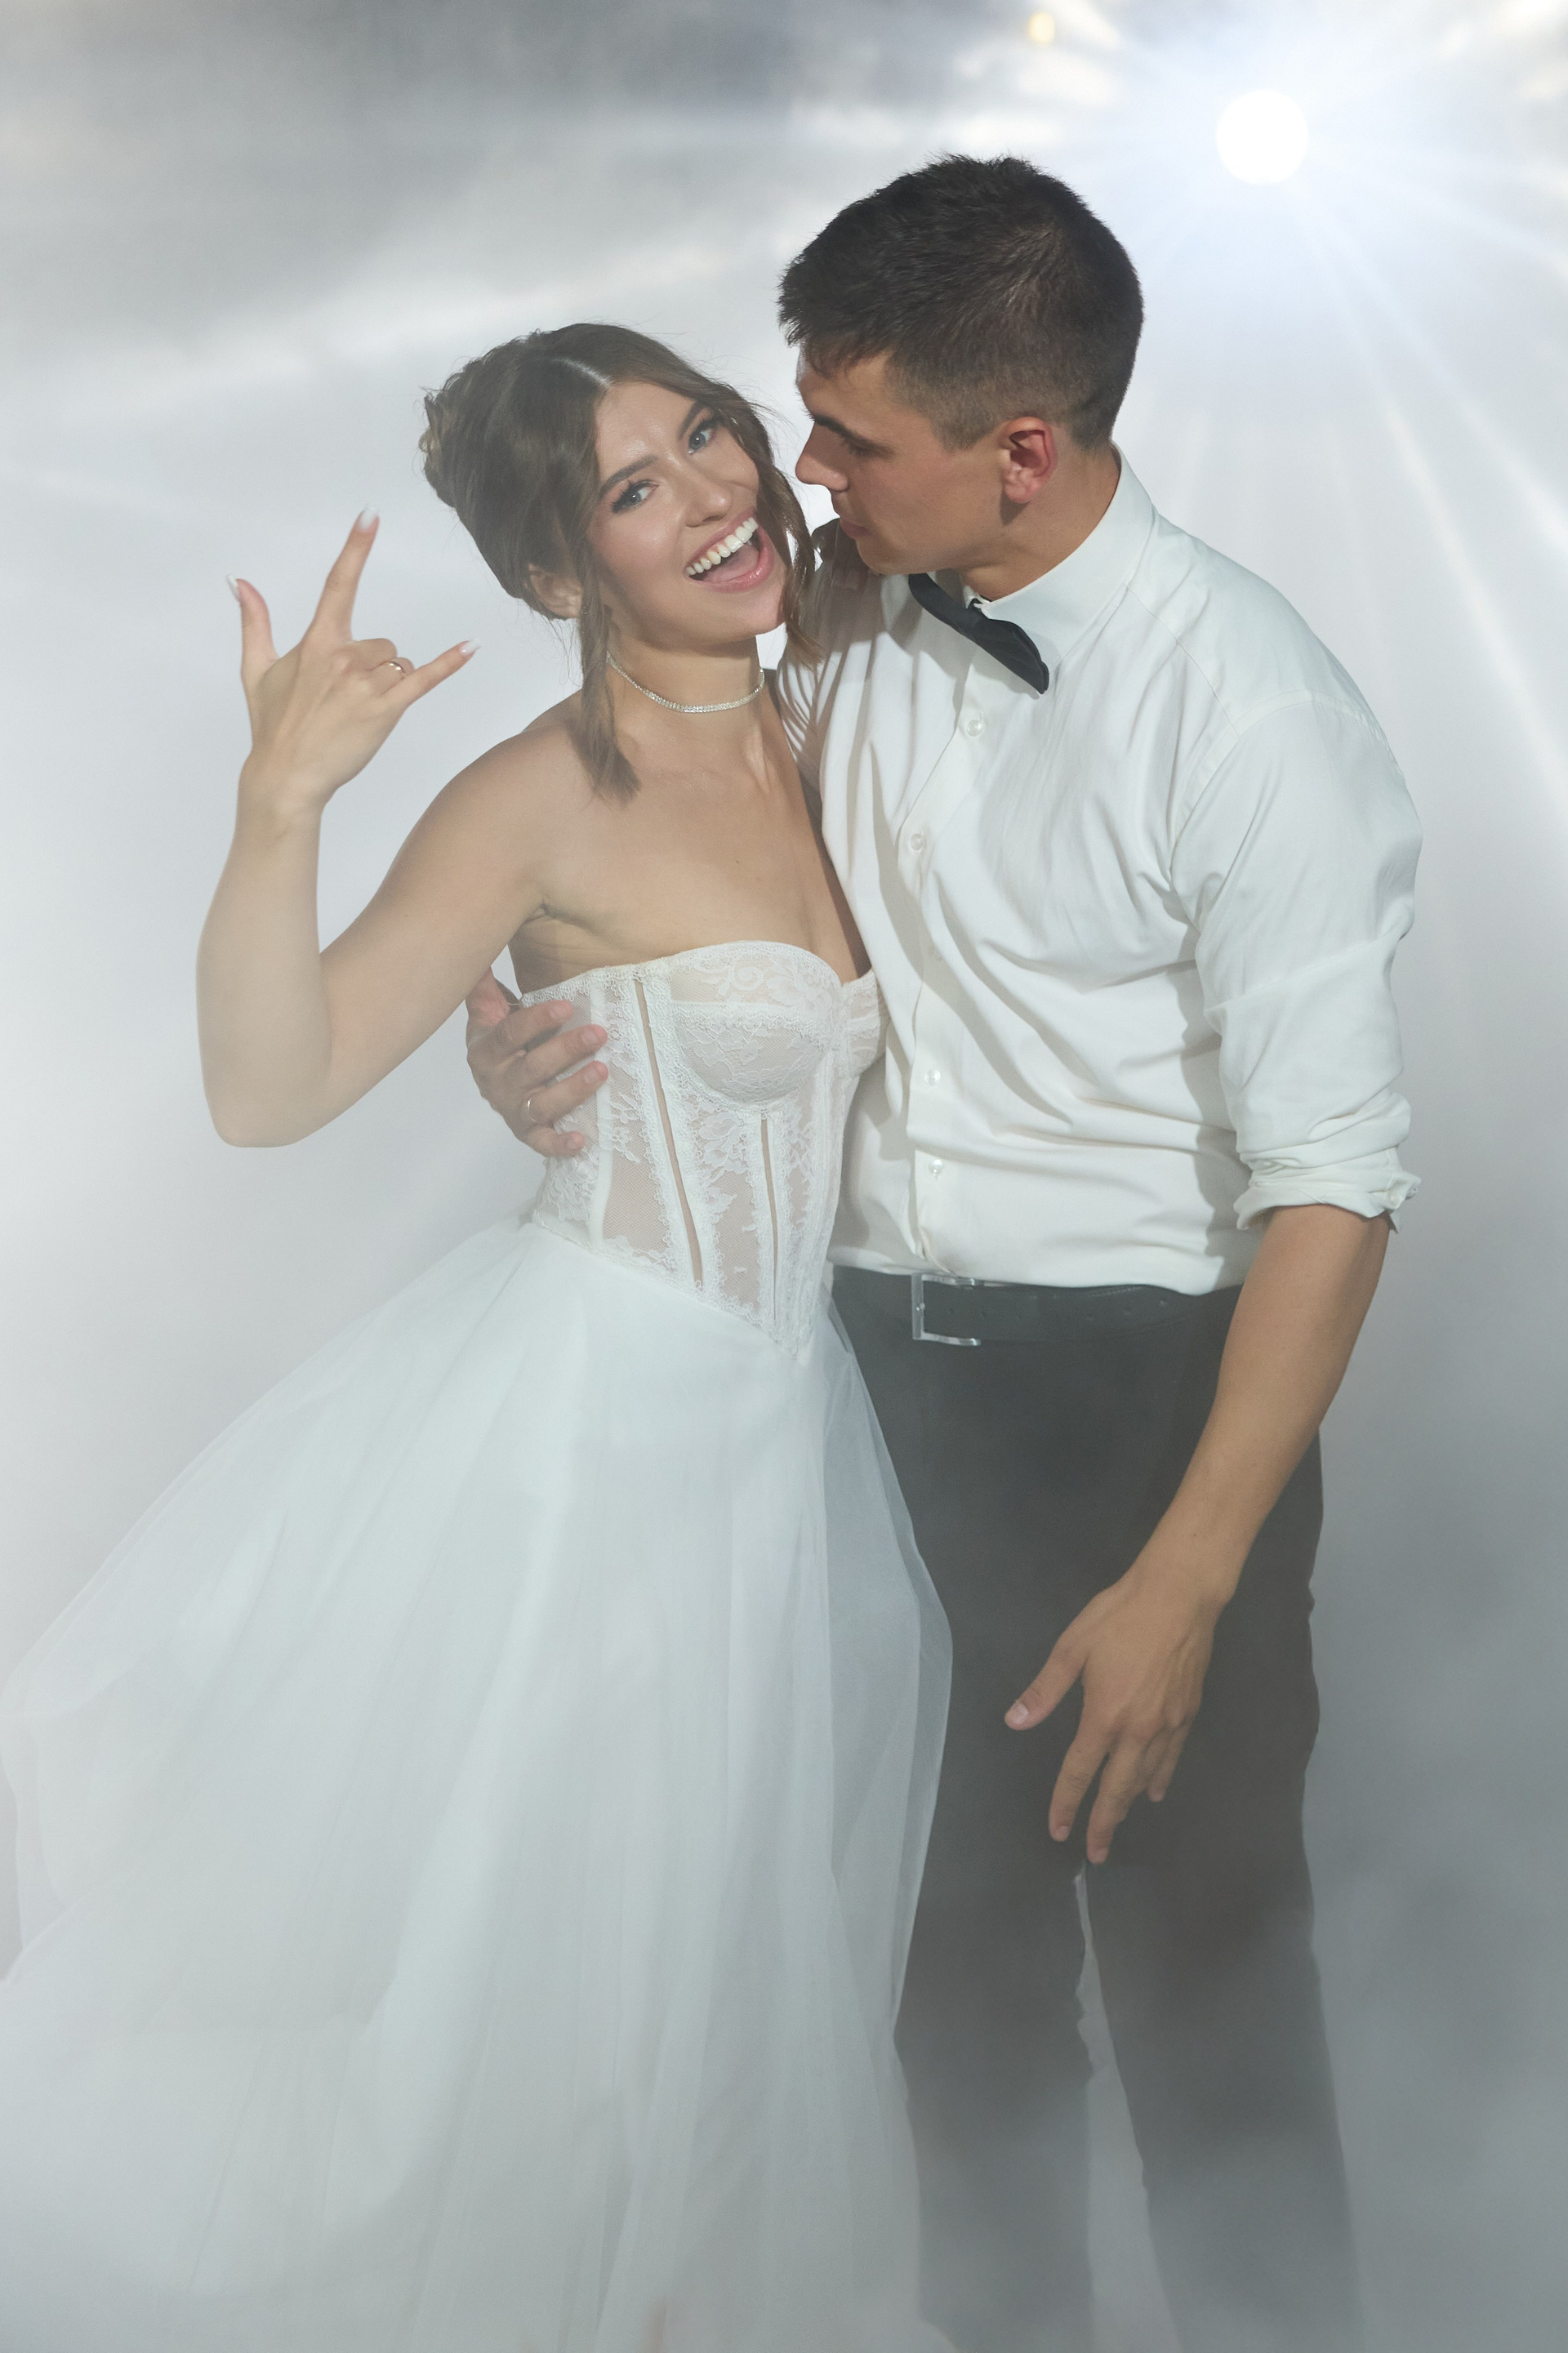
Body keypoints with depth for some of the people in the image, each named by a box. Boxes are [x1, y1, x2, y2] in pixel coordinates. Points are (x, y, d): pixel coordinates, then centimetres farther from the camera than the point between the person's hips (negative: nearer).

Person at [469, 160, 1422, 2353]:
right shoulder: (846, 616, 0)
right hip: (875, 1358, 6)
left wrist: (1187, 1581, -22)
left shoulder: (1250, 712, -19)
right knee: (956, 1924, 19)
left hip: (1144, 1386, -5)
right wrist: (522, 1024, -5)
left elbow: (1330, 1180, -19)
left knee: (1196, 1952, 9)